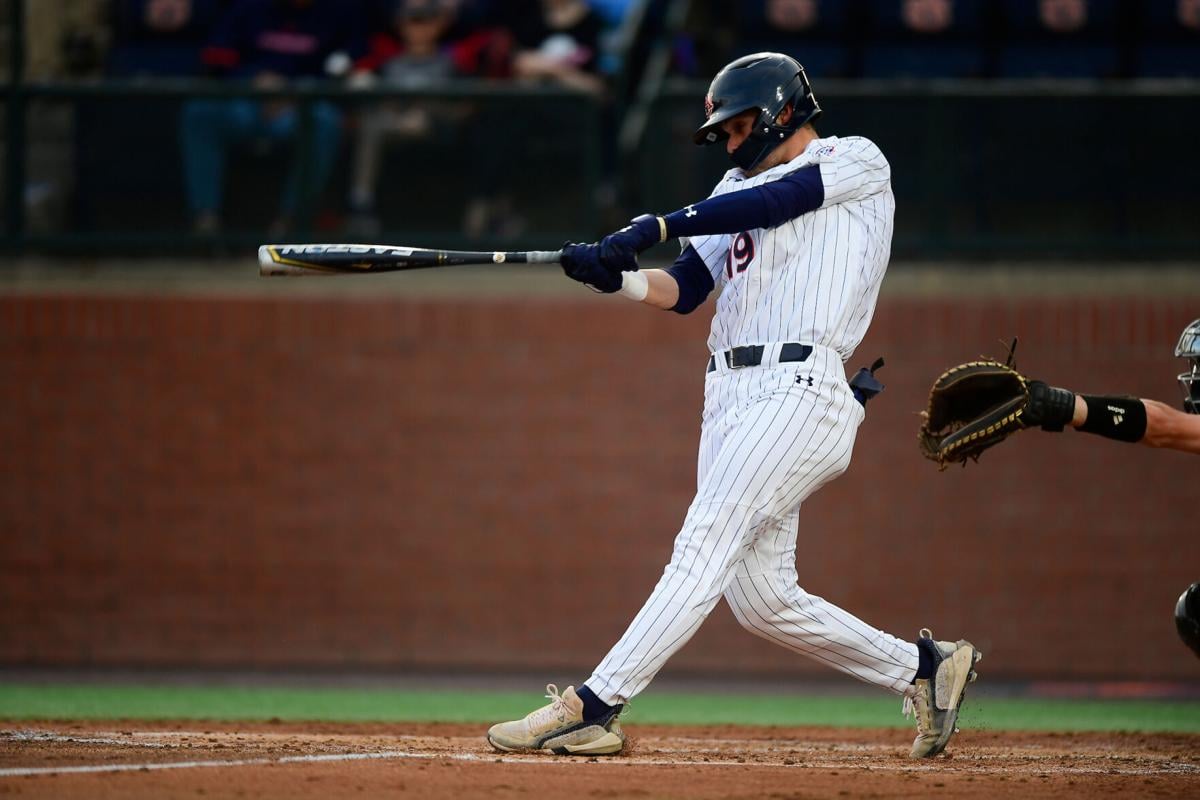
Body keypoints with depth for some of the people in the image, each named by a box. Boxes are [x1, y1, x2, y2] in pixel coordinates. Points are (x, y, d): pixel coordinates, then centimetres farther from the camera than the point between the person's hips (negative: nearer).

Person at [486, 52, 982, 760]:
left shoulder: (857, 162, 5)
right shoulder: (738, 191, 27)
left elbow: (772, 202, -12)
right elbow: (683, 290, 17)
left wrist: (657, 226, -17)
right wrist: (618, 276, -4)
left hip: (798, 390, -9)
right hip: (730, 399, 9)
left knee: (704, 549, -19)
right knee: (760, 598, 3)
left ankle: (593, 708, -28)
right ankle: (927, 669, 15)